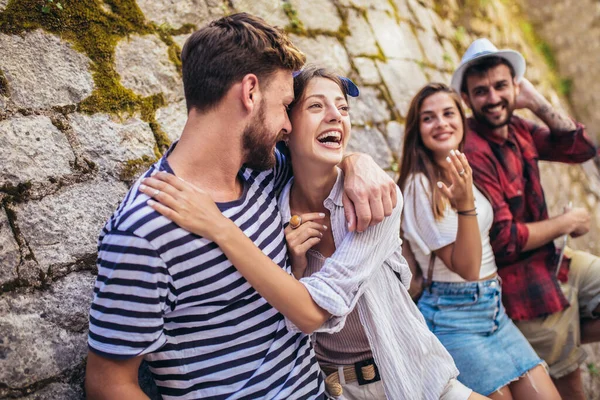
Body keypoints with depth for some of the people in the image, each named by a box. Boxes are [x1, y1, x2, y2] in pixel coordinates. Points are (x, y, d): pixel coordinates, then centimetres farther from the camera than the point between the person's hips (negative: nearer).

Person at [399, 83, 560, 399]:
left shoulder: (463, 172, 7)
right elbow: (466, 267, -20)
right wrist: (465, 204, -32)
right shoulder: (420, 185, -17)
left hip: (494, 308, 7)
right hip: (454, 318, -7)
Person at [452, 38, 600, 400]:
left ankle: (564, 337, 22)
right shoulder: (472, 154, -26)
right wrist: (567, 222, -14)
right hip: (530, 286, -8)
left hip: (557, 262, 8)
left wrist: (537, 102, -10)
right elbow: (504, 240, -27)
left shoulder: (518, 130, 0)